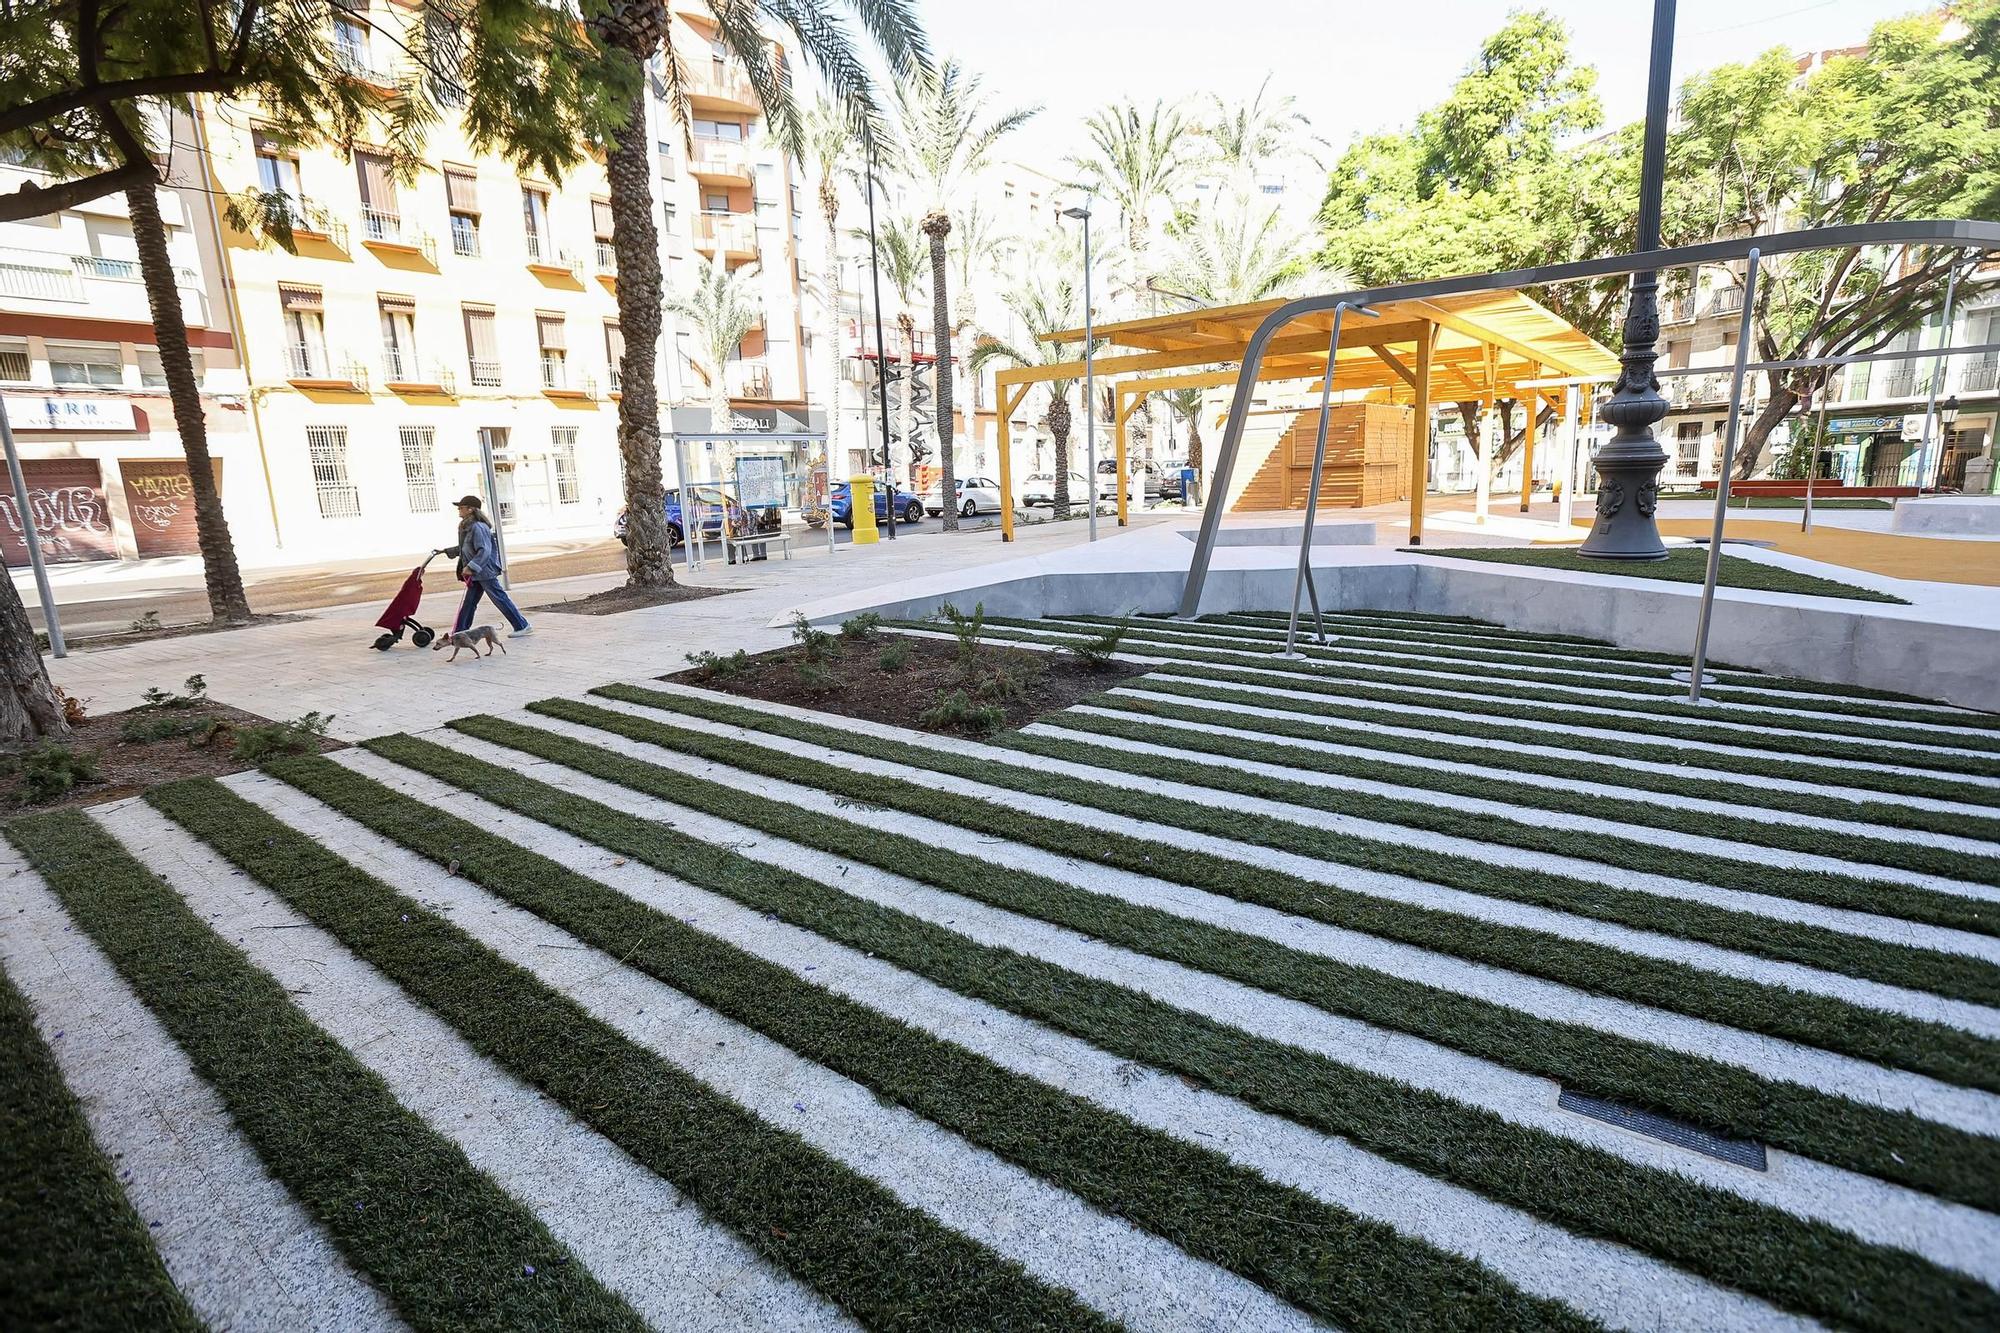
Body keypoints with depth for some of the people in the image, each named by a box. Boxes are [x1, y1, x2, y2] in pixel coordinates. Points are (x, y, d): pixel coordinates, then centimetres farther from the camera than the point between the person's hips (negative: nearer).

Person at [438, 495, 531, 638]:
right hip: (476, 574, 10)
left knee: (500, 599, -4)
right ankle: (458, 633, 18)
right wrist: (446, 551, 28)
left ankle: (522, 626, 3)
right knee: (468, 603, 12)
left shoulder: (477, 527, -18)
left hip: (485, 572, -10)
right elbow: (463, 548, 26)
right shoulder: (467, 526, 12)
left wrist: (471, 567, -29)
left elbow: (484, 551, -25)